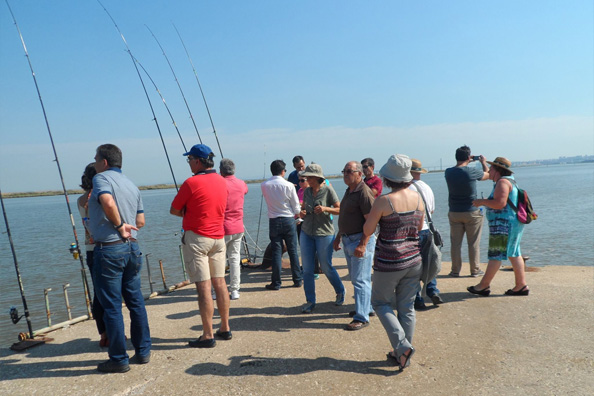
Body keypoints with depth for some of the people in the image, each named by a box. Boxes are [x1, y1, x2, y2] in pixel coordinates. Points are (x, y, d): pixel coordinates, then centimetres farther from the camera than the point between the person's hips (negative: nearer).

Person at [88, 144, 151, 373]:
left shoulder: (101, 178, -7)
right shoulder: (132, 185, 14)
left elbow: (108, 202, -29)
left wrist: (119, 226, -17)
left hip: (108, 249, -7)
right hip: (131, 247, 7)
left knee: (111, 306, 2)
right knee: (136, 301, 14)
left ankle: (119, 360, 11)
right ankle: (143, 352, 21)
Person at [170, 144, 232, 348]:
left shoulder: (192, 182, -14)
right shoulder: (221, 181, 7)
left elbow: (174, 210, -4)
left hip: (197, 238, -7)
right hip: (218, 237, 7)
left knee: (203, 286, -4)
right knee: (219, 282, 12)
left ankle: (208, 336, 0)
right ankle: (225, 329, 21)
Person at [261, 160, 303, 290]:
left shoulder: (264, 185, -4)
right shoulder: (288, 186, -9)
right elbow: (296, 207, -3)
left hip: (274, 221, 1)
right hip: (289, 220, -1)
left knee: (276, 252, 5)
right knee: (293, 251, 8)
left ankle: (276, 283, 7)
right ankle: (298, 280, 17)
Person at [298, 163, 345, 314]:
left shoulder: (328, 190, -9)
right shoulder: (307, 191, 5)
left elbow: (339, 210, -7)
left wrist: (325, 209, -23)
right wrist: (301, 213, -6)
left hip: (324, 233, -5)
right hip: (307, 233, 5)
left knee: (326, 267, 5)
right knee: (307, 269, 3)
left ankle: (340, 291, 32)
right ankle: (310, 301, 14)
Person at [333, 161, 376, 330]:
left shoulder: (364, 193, -17)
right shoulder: (349, 191, 14)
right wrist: (338, 237, 23)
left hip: (361, 240, -10)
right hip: (348, 240, 10)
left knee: (361, 280, -6)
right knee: (355, 277, 18)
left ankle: (361, 317, 1)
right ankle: (366, 307, 33)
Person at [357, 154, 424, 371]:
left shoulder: (384, 201, -18)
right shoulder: (418, 197, 0)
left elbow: (367, 230, -8)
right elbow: (419, 227, 12)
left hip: (389, 262, -5)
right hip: (414, 260, 6)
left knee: (380, 302, 14)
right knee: (407, 307, 14)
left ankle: (402, 346, 1)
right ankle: (402, 353, 25)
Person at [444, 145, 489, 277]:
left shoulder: (448, 172, -5)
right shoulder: (472, 171, -15)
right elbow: (487, 175, 7)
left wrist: (467, 162, 23)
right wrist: (483, 162, 23)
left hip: (454, 213, 3)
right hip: (472, 213, -3)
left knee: (455, 243, 9)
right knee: (474, 243, 8)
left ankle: (455, 270, 14)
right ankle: (475, 270, 16)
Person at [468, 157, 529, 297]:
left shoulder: (503, 182, -15)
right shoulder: (509, 181, 18)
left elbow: (500, 203, -26)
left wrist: (482, 201, -13)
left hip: (503, 225, -11)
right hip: (512, 223, 11)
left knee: (495, 255, -5)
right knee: (514, 254, 12)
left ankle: (484, 286, 2)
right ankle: (521, 285, 15)